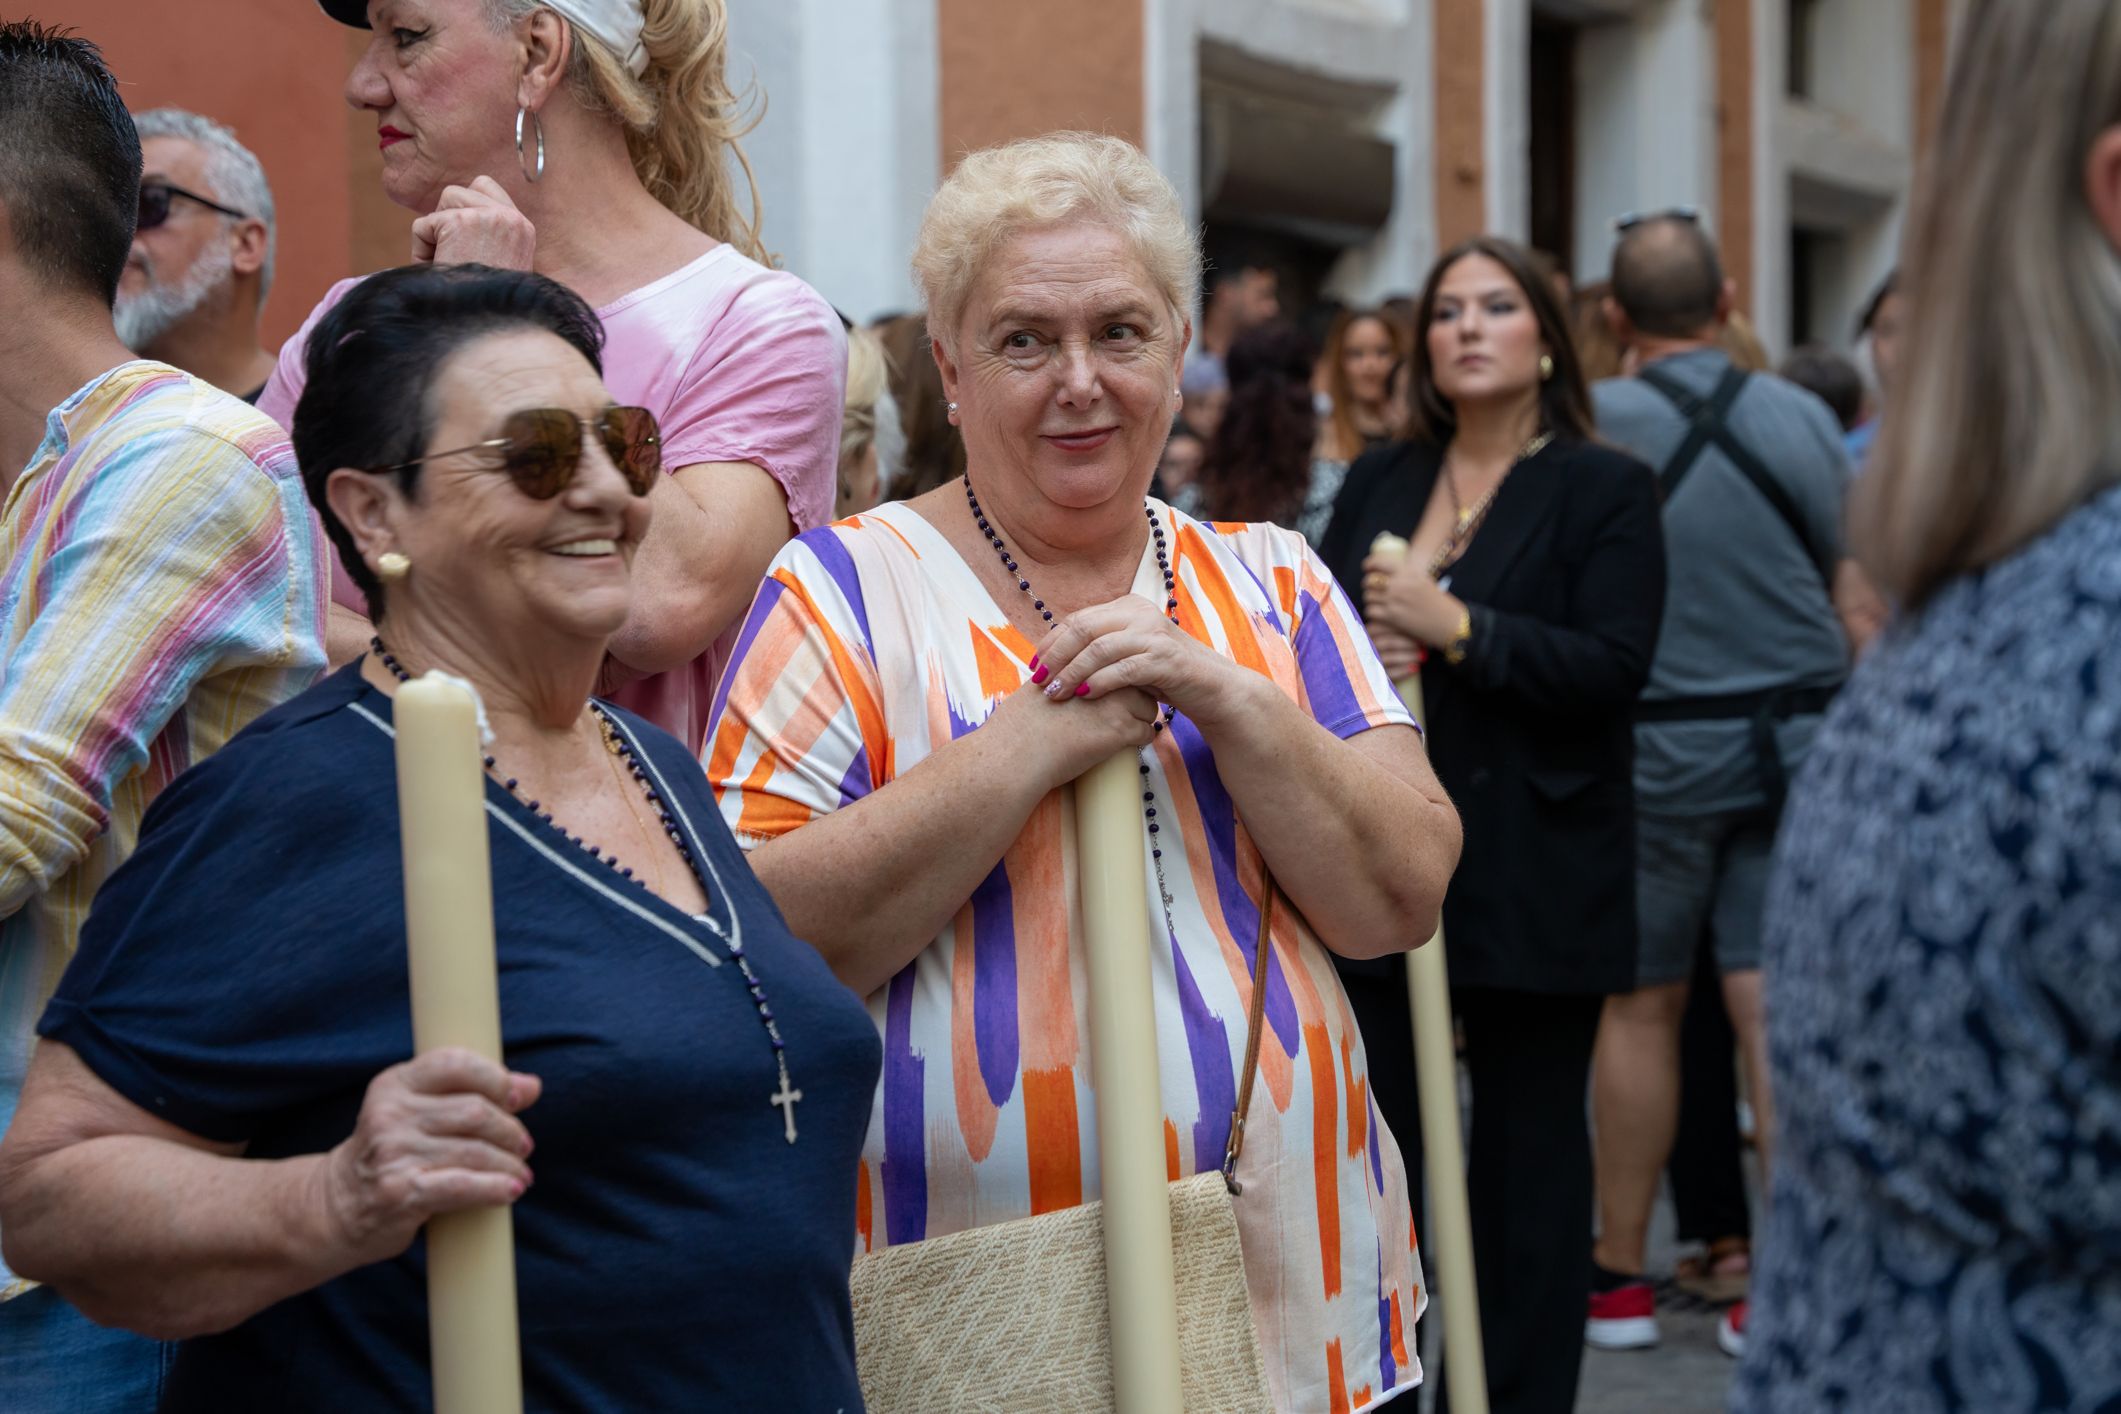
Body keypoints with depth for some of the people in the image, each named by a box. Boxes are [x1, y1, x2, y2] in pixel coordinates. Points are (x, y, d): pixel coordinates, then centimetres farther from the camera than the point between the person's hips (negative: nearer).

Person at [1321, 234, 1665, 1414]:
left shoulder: (1604, 489, -3)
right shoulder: (1379, 483, 13)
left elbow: (1614, 665, -13)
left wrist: (1455, 629, -20)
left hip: (1533, 871, -4)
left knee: (1529, 1147, 6)